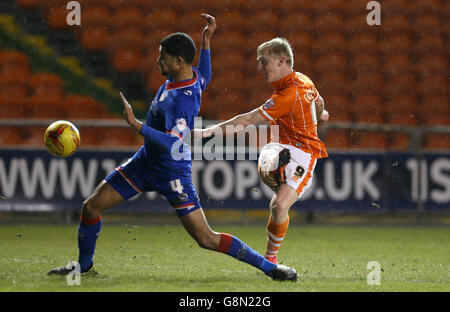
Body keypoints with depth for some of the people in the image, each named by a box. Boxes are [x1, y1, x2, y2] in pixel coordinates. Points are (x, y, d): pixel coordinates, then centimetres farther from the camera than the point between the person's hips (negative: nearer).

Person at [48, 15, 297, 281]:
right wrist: (206, 40, 23)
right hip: (146, 160, 9)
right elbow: (204, 79, 22)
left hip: (172, 172, -9)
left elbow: (172, 143, -42)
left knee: (206, 239, -8)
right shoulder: (192, 76, -3)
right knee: (92, 206, 6)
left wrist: (135, 124, -46)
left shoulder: (181, 100, -31)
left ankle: (269, 266, 2)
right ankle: (84, 264, 27)